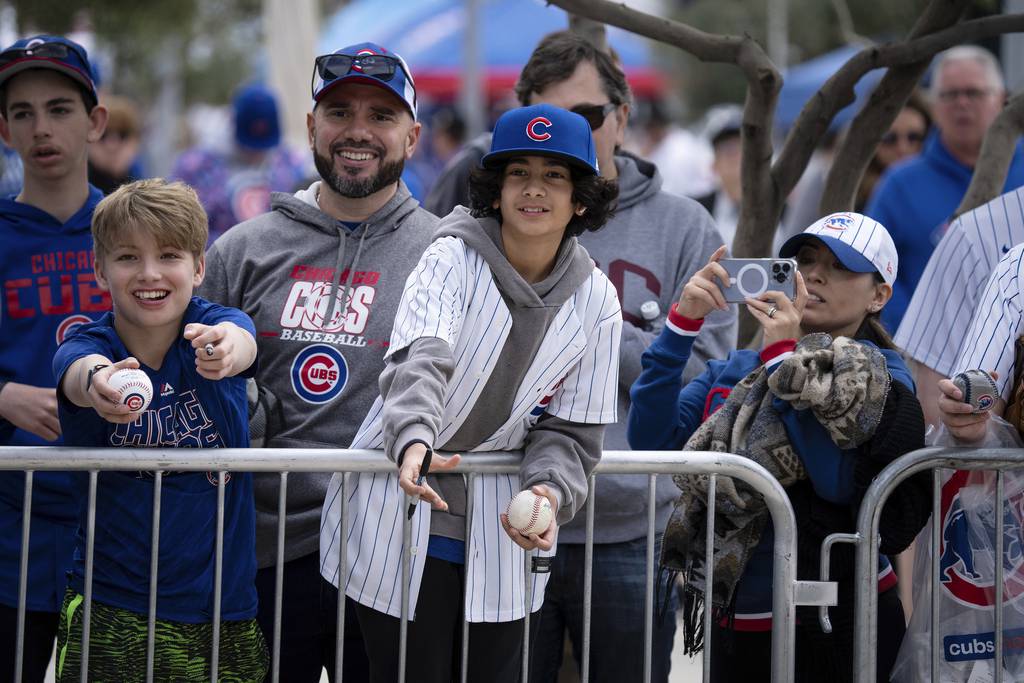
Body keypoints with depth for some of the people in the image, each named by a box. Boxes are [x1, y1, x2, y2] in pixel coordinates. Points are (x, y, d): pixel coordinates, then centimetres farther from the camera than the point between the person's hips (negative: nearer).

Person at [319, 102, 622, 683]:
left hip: (498, 536, 3)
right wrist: (414, 439, -48)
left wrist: (550, 492, -18)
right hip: (402, 523, -3)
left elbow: (571, 428, 4)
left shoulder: (595, 301, 1)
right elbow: (420, 358, -27)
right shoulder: (452, 260, -9)